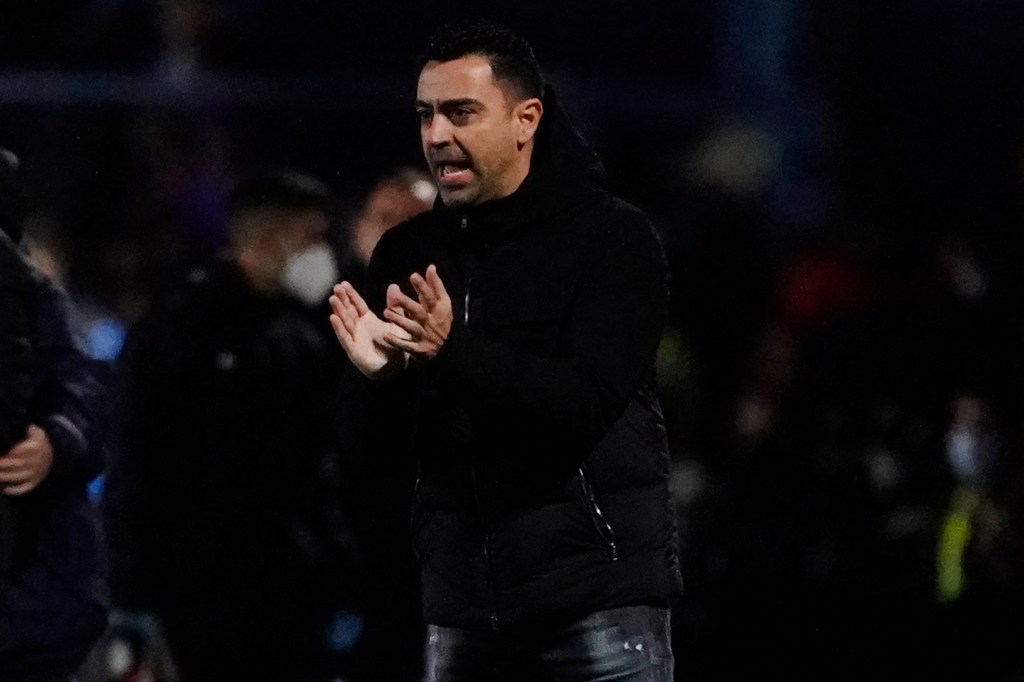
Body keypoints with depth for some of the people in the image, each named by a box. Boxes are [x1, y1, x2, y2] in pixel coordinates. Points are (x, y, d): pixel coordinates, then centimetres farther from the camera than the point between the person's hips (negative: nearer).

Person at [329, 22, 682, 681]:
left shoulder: (612, 237, -4)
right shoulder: (408, 253, 10)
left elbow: (588, 402, -17)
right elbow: (392, 443, 7)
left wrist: (452, 350, -31)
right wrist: (381, 375, -16)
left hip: (598, 591, -5)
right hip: (464, 601, 5)